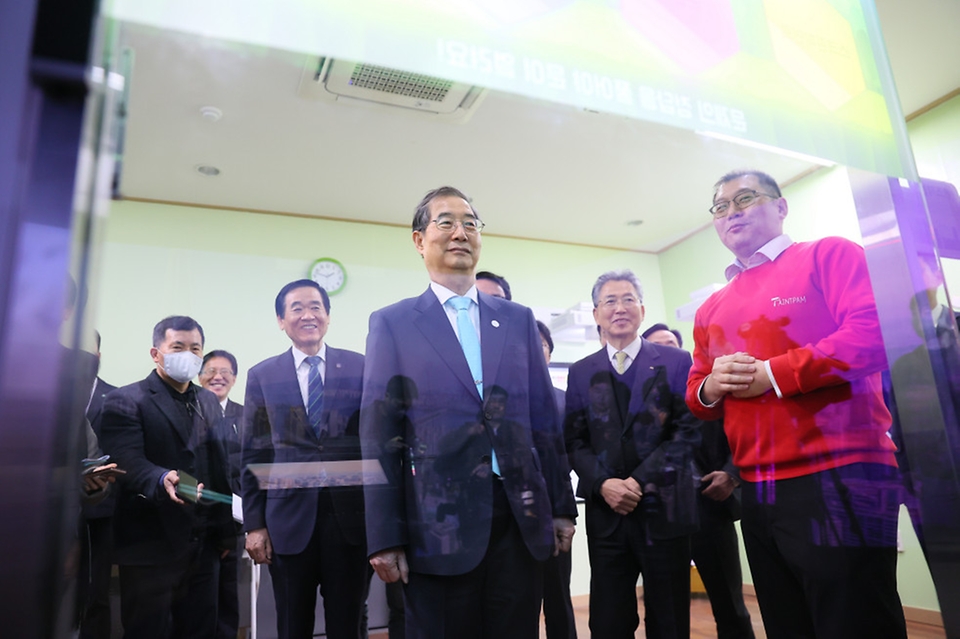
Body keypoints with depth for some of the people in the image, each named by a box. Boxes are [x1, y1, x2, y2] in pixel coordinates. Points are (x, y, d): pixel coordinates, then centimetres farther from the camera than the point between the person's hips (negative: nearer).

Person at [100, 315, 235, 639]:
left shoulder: (209, 402, 13)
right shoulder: (126, 401, -6)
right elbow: (128, 463, -19)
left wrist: (225, 529, 11)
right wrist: (162, 480, -40)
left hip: (203, 543, 6)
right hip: (151, 544, -5)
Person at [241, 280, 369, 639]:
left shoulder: (361, 368, 2)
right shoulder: (262, 376, 6)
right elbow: (253, 455, 6)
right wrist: (254, 523, 2)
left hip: (351, 515, -1)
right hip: (289, 518, 1)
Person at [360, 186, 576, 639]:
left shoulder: (518, 319, 10)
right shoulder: (392, 324, 2)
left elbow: (543, 419, 10)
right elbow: (379, 436, -1)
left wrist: (562, 507, 8)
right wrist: (385, 538, -4)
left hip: (521, 516, 3)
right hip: (439, 521, -2)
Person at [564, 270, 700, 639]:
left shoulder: (675, 363, 3)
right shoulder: (581, 373, 9)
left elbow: (688, 430, -4)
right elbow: (574, 441, 6)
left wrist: (640, 480, -12)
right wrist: (603, 483, -11)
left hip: (663, 509, -1)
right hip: (606, 513, 2)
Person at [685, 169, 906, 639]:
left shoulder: (829, 256, 0)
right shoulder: (711, 310, 17)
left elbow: (877, 333, -16)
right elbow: (696, 398, 19)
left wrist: (771, 375, -14)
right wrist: (711, 386, -5)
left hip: (840, 479, -6)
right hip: (757, 493, 7)